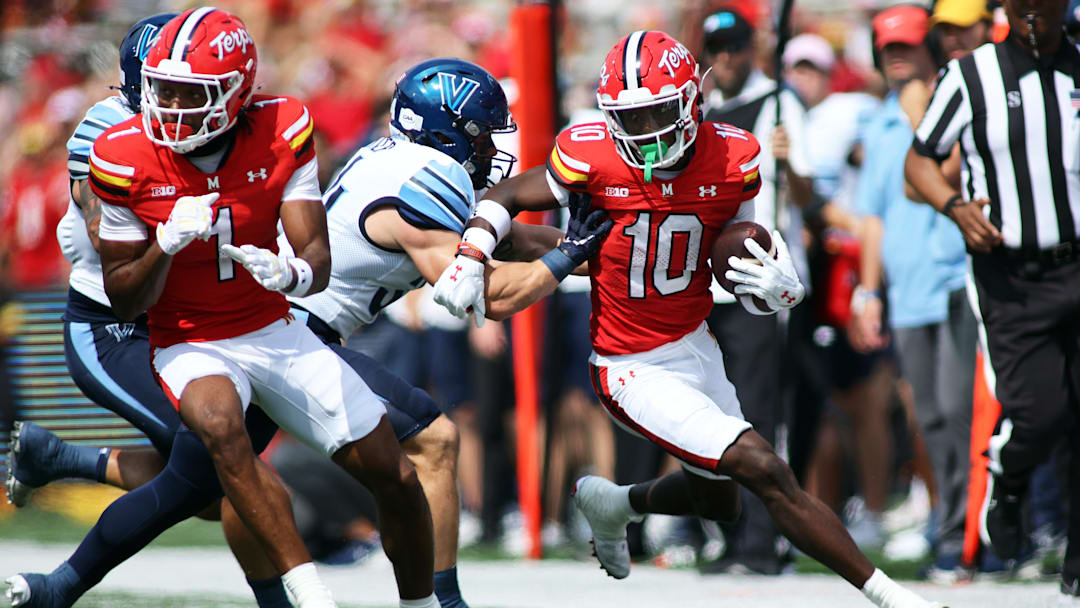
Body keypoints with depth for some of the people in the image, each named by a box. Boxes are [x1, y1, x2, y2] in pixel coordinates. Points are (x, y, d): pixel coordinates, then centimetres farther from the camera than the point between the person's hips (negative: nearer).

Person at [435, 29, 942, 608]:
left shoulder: (730, 159, -11)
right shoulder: (594, 158, -20)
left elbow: (740, 268, -1)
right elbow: (505, 196, -5)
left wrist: (776, 287, -23)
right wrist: (469, 257, -22)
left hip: (696, 344, 6)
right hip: (638, 373, -6)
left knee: (718, 499, 26)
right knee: (766, 473, -16)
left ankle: (611, 503, 53)